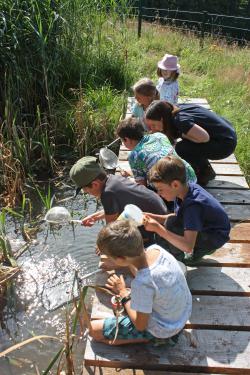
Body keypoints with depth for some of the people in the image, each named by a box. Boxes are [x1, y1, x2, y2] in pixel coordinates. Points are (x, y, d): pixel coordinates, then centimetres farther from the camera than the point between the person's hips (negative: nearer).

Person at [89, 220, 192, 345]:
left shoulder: (142, 283, -37)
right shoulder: (155, 249, -18)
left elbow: (140, 325, -19)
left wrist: (123, 292, -10)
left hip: (163, 330, -7)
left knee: (93, 329, -3)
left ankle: (152, 339, 0)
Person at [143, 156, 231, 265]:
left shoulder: (193, 205, -35)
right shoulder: (187, 188, -10)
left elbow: (188, 247, -40)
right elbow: (178, 217, 3)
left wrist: (158, 228, -42)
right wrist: (154, 217, -12)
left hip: (214, 238, -9)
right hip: (202, 228, 9)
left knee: (170, 225, -28)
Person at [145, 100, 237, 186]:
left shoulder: (180, 119, -25)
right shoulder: (177, 110, 0)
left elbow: (204, 137, -31)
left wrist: (184, 136, -16)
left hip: (225, 143, -9)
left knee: (181, 148, -19)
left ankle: (205, 173, 2)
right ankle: (204, 169, 20)